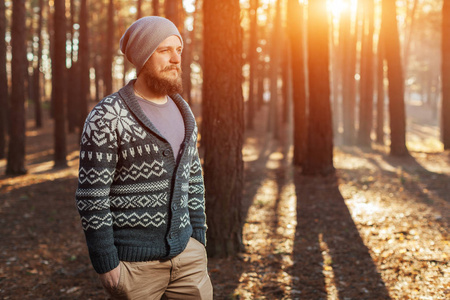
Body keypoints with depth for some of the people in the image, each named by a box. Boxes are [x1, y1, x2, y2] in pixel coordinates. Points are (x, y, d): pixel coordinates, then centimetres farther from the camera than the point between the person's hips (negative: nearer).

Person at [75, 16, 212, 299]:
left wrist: (199, 243, 13)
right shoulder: (107, 117, -14)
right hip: (135, 260, -6)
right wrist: (106, 264, -15)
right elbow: (91, 196, -15)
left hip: (185, 252, 6)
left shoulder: (183, 113, 7)